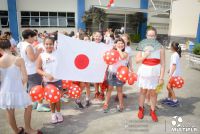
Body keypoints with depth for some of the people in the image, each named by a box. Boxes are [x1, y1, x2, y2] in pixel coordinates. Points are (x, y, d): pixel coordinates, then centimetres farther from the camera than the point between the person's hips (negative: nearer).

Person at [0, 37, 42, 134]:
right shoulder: (19, 60, -15)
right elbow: (25, 78, -15)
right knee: (28, 107, 24)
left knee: (9, 112, 23)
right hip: (18, 91, -2)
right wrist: (19, 85, 5)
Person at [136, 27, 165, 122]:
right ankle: (141, 109, 31)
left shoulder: (160, 47, -4)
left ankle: (152, 111, 26)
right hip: (144, 71, 2)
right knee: (143, 91, 13)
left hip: (155, 72, -1)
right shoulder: (143, 46, 2)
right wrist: (145, 56, -15)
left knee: (153, 92, 7)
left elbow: (162, 64, -5)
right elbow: (137, 60, 3)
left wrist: (161, 77, -10)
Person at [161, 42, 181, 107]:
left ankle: (175, 100, 7)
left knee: (169, 87, -2)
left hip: (174, 74, -9)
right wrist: (169, 70, 31)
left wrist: (171, 75, -23)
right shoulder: (176, 54, 9)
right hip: (173, 73, 9)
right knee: (169, 86, 16)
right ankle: (169, 99, 27)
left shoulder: (174, 55, -19)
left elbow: (174, 66, -22)